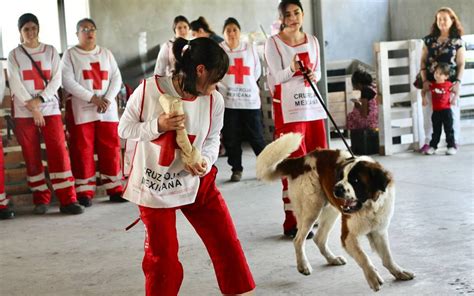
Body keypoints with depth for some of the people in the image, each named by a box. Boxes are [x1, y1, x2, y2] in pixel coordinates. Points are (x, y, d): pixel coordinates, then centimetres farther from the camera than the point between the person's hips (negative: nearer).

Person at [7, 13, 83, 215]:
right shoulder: (14, 55, 5)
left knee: (59, 153, -8)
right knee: (32, 157, 3)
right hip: (24, 113, 0)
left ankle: (67, 200, -8)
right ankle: (41, 199, 12)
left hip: (50, 109, 0)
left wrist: (39, 100, -13)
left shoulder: (50, 51, 9)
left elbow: (56, 80, 1)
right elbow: (16, 85, -4)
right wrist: (33, 109, -12)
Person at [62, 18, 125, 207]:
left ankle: (114, 189, 10)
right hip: (81, 110, -3)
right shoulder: (70, 55, 3)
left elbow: (116, 78, 7)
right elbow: (68, 82, -8)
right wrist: (92, 98, -16)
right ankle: (85, 192, 3)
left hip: (107, 109, 3)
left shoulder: (106, 53, 14)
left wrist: (108, 99, -11)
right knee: (83, 150, -2)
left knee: (111, 149, 2)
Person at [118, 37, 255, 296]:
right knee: (161, 255, 6)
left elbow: (212, 138, 4)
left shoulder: (214, 100, -10)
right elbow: (124, 129, -8)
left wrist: (205, 161, -18)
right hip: (154, 185, -3)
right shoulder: (148, 90, -19)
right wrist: (158, 126, -25)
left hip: (196, 182, 3)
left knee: (226, 242, 4)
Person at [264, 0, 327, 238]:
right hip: (288, 109, -6)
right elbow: (277, 77, -12)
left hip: (312, 105, 6)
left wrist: (314, 75, -6)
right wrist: (292, 69, -31)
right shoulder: (273, 42, -5)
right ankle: (292, 222, -5)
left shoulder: (312, 40, 11)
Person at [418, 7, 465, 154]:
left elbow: (461, 64, 0)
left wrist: (458, 82, -10)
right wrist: (424, 80, -3)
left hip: (450, 83, -2)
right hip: (431, 82, 3)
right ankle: (428, 142, 10)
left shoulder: (457, 41, 2)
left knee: (452, 113, 1)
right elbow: (423, 61, 7)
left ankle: (454, 142, 11)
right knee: (429, 112, 2)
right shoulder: (429, 39, 8)